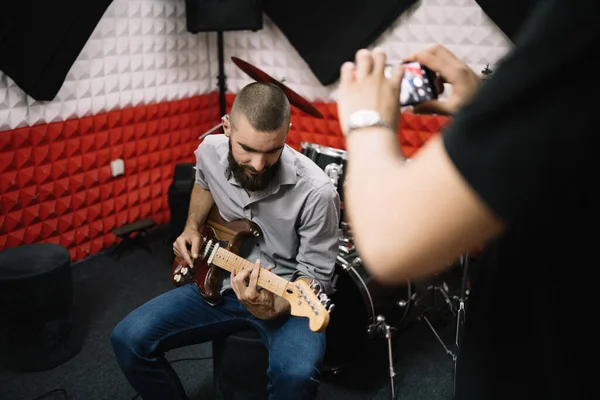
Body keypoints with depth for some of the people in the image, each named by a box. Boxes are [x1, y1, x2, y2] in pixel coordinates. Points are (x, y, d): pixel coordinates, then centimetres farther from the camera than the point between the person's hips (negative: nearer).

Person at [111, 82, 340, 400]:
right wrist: (192, 228, 3)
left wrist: (272, 307, -34)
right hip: (220, 282, 5)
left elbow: (316, 276, -17)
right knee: (129, 339, -10)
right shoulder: (210, 151, -9)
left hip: (286, 295, -4)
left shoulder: (315, 191, -26)